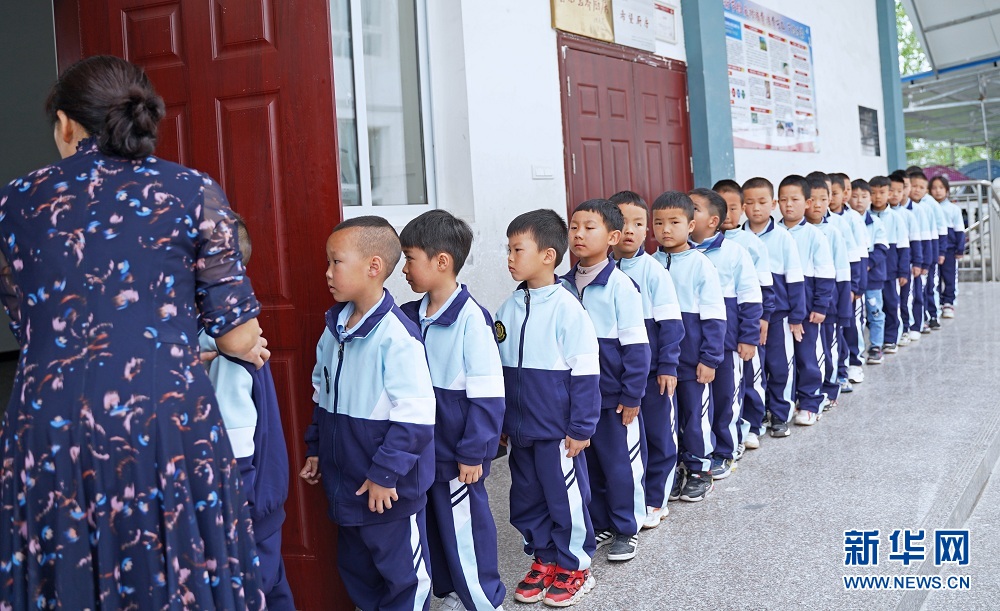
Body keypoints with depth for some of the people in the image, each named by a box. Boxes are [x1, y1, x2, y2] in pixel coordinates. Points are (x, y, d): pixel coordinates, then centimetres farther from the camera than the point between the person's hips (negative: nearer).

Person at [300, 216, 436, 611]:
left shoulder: (397, 335, -22)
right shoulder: (334, 329, 3)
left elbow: (414, 416, -24)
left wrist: (385, 474, -21)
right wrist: (316, 449, 16)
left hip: (390, 488, -8)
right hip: (344, 482, 8)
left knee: (402, 571, 9)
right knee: (355, 566, 22)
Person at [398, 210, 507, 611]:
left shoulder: (470, 318, -18)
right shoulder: (411, 316, 3)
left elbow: (486, 394, -17)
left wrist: (473, 453, -15)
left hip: (457, 453, -7)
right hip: (422, 449, 7)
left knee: (464, 525, 4)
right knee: (434, 523, 17)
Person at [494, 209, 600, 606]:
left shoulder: (566, 308, -14)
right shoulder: (509, 308, 4)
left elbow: (585, 373, -13)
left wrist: (582, 427, -12)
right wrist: (500, 423, 14)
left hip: (557, 430, -6)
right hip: (520, 429, 6)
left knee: (566, 498, 6)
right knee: (526, 499, 15)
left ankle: (573, 566, 23)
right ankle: (544, 559, 32)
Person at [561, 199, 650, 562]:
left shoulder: (620, 285, -13)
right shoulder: (564, 285, 4)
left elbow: (636, 346, -12)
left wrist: (632, 395, -13)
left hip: (613, 396, -5)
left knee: (621, 463, 6)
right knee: (586, 462, 14)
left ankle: (627, 528, 22)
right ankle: (599, 525, 30)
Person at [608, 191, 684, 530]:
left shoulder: (653, 271, -8)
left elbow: (670, 322, -8)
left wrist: (668, 365, -12)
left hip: (652, 370, -2)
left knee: (659, 435, 7)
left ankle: (654, 499, 21)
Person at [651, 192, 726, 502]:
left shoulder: (700, 264, -9)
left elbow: (714, 317, -9)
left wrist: (710, 358, -12)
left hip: (693, 358, -4)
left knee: (696, 414, 7)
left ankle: (699, 471, 22)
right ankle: (674, 469, 25)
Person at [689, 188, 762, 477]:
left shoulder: (734, 253, -6)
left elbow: (750, 299, -3)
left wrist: (749, 338, -6)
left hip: (726, 342, -2)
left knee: (726, 397, 7)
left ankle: (724, 452, 22)